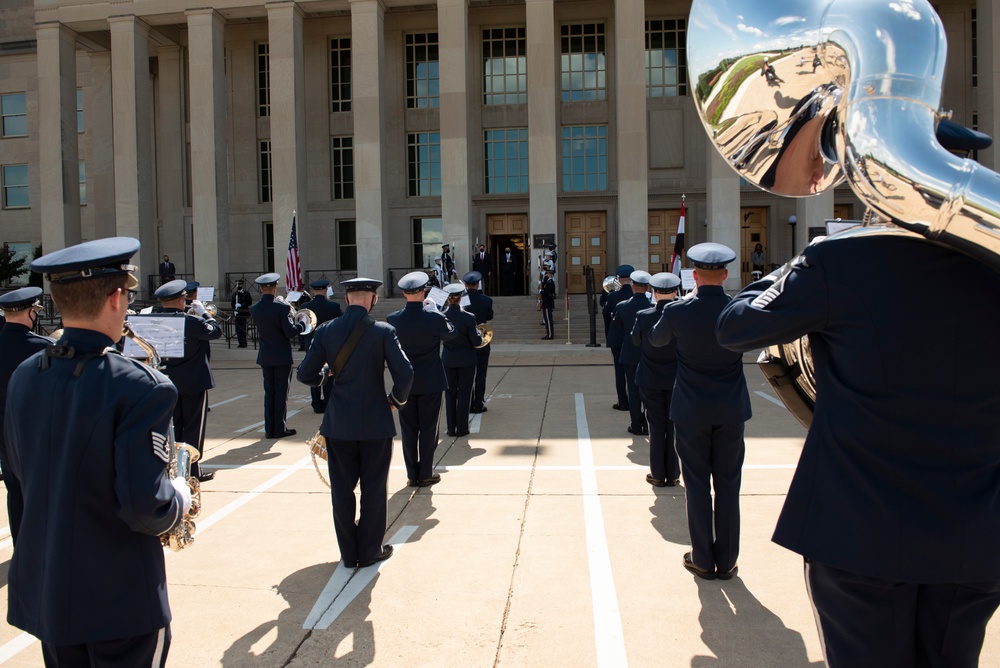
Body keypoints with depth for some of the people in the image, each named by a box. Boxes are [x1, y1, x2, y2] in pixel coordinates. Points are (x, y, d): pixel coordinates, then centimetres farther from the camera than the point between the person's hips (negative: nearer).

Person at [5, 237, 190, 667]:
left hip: (43, 592, 6)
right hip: (121, 602, -6)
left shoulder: (24, 377, -3)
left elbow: (20, 471, 11)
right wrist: (181, 500, -6)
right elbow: (145, 506, -26)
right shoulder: (140, 388, -25)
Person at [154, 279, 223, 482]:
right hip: (194, 383, -5)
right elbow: (216, 331, -7)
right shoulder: (192, 322, -19)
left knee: (173, 427, 15)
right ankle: (193, 470, 8)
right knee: (193, 427, 3)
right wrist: (204, 313, 4)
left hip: (168, 382, 5)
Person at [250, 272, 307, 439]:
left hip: (265, 356, 5)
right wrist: (303, 324, -3)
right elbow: (290, 332, -21)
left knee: (269, 392, 12)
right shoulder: (282, 307, -17)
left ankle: (269, 428, 15)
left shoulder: (254, 309, 0)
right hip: (282, 356, -5)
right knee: (281, 392, 3)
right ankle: (279, 429, 6)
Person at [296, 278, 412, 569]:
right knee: (373, 489, 10)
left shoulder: (326, 331, -3)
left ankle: (348, 553, 22)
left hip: (338, 424, 2)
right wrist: (396, 399, 2)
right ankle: (370, 551, 20)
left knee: (342, 489, 12)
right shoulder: (383, 331, -10)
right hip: (375, 423, -2)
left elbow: (305, 375, -2)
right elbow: (405, 375, -16)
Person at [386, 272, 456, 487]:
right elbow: (451, 333, 5)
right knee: (428, 428, 7)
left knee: (408, 429, 10)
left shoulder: (392, 319, -7)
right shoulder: (435, 318, -16)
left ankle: (412, 474, 17)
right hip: (430, 382, -2)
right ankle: (426, 474, 13)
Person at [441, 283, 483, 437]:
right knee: (464, 393, 8)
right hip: (466, 360, -3)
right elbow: (477, 342, -14)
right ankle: (462, 428, 12)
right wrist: (478, 333, 6)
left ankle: (451, 428, 17)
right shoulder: (468, 317, -18)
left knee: (450, 393, 13)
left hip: (448, 360, 3)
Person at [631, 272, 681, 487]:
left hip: (650, 381, -1)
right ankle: (673, 474, 18)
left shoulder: (643, 317, -14)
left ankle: (658, 475, 15)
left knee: (656, 427, 8)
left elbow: (635, 341, 2)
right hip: (677, 380, 1)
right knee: (674, 426, 11)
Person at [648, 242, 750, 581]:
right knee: (728, 486, 11)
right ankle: (727, 560, 20)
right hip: (731, 411, 2)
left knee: (697, 486, 8)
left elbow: (655, 339, 9)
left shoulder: (677, 311, -12)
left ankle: (703, 560, 17)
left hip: (691, 412, -1)